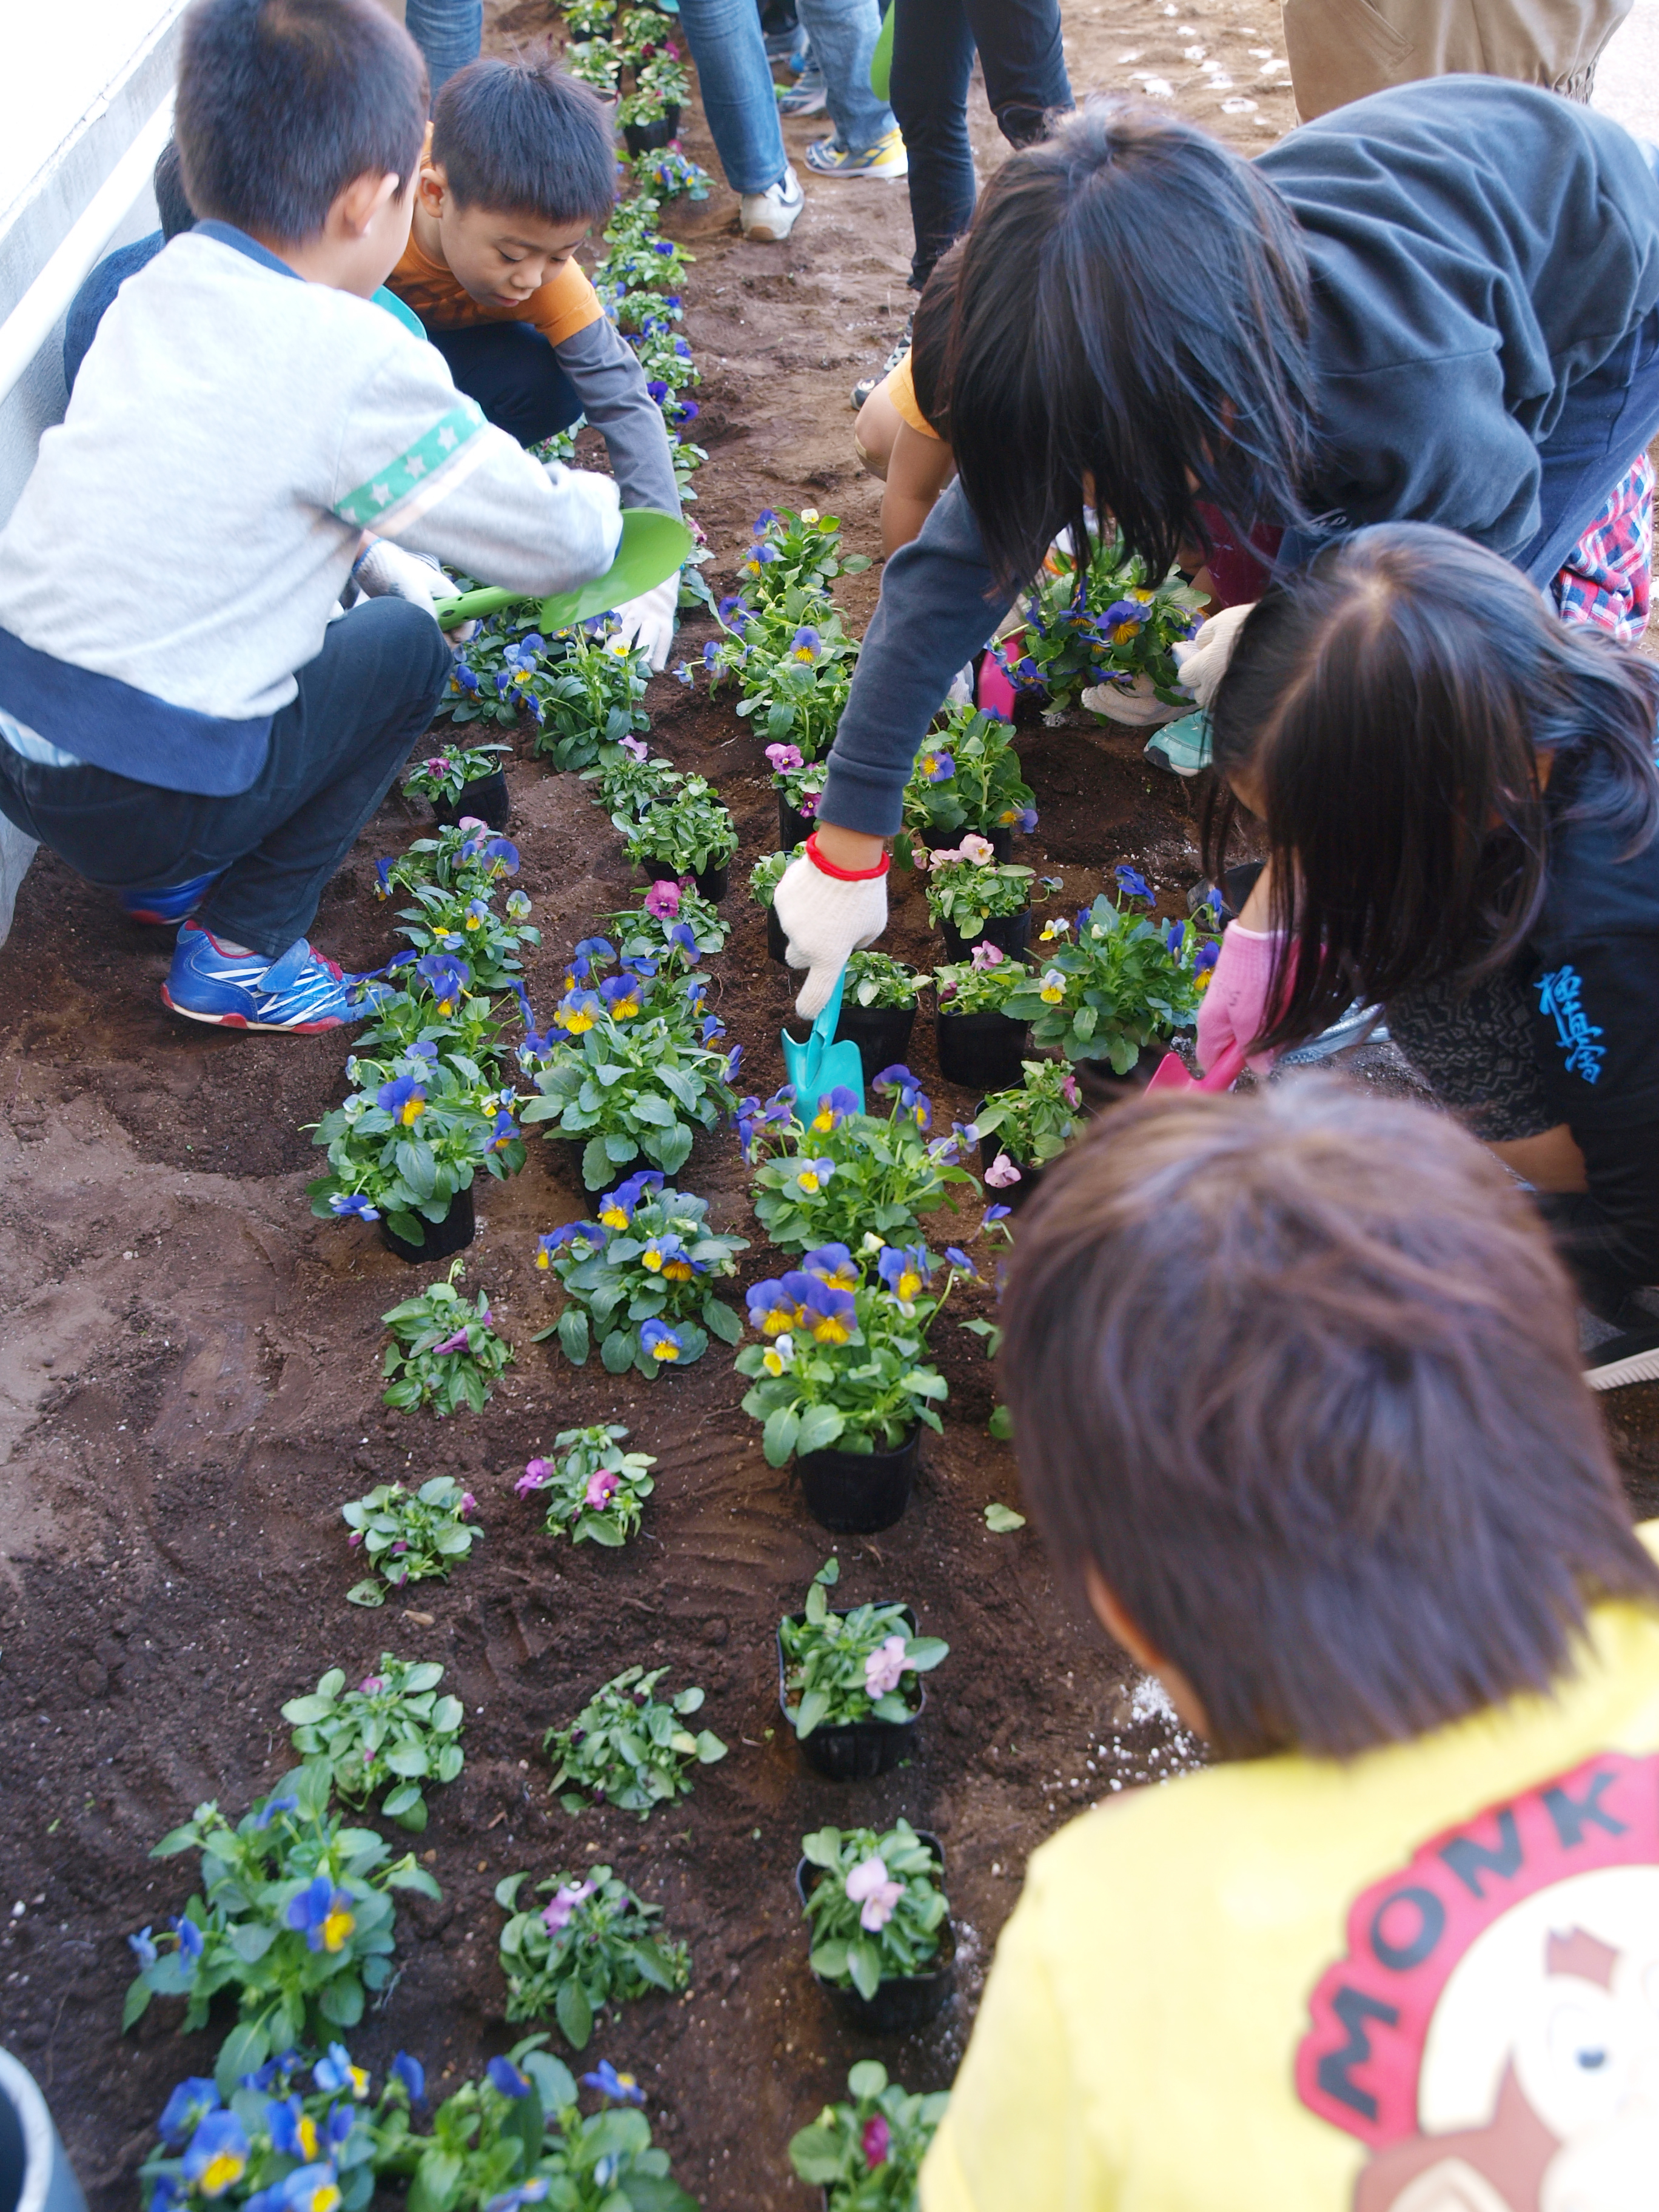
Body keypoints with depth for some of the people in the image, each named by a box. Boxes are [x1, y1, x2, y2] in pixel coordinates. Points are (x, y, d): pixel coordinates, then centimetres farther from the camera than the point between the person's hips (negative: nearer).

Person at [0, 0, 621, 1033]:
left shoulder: (162, 284, 5)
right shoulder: (353, 359, -17)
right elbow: (555, 544, -8)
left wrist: (394, 563, 25)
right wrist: (596, 504, 14)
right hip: (140, 803, -7)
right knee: (406, 646, 13)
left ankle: (174, 874, 24)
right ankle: (236, 953, 10)